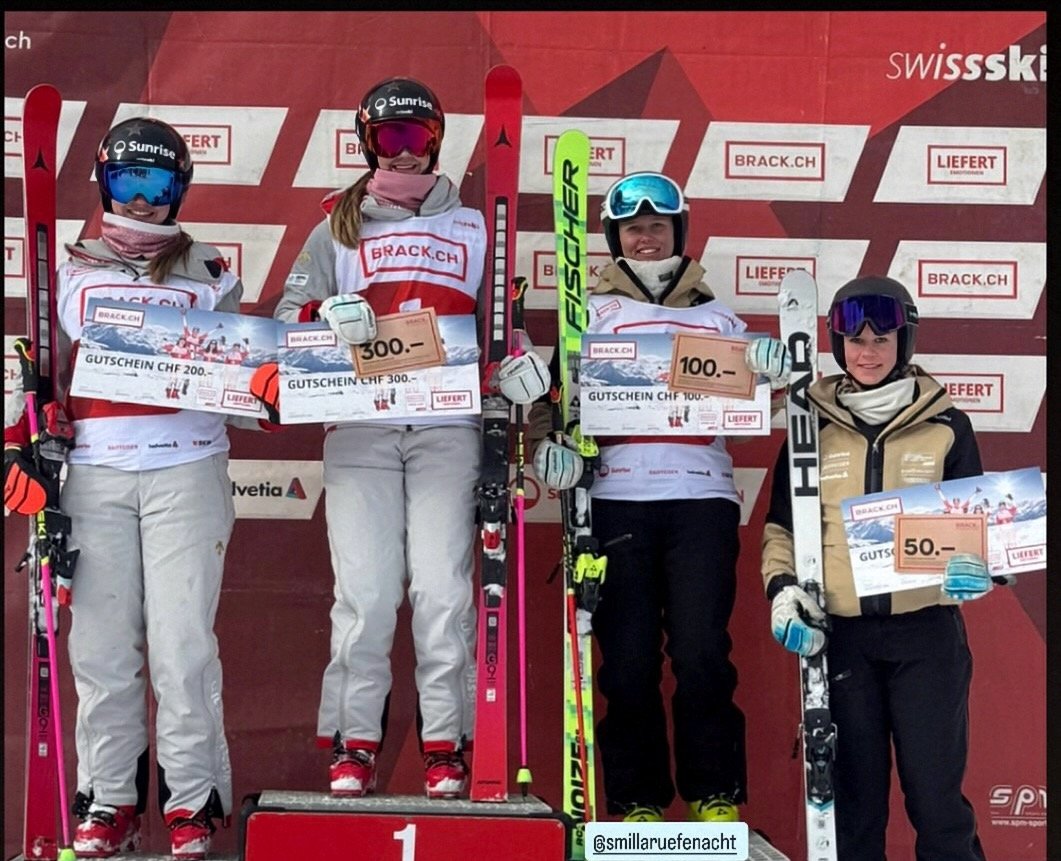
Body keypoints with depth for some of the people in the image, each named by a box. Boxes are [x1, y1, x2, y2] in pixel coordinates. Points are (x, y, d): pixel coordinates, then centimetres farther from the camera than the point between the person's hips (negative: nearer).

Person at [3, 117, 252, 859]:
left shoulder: (209, 272, 14)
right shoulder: (72, 272, 15)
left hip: (186, 470, -1)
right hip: (94, 474, 1)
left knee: (184, 640, -5)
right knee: (101, 643, 0)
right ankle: (109, 801, 10)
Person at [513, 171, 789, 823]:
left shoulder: (718, 319, 20)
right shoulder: (590, 316, 16)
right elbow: (557, 396, 8)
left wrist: (776, 378, -5)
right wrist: (547, 444, -12)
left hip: (701, 497, 0)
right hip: (618, 500, 0)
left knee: (702, 651, -8)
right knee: (628, 658, -2)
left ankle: (716, 796, 4)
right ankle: (637, 801, 9)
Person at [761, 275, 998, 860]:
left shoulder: (946, 427, 5)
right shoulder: (812, 427, 7)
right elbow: (782, 526, 12)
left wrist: (974, 565, -13)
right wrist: (782, 587, -6)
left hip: (926, 630, -1)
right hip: (839, 633, 1)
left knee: (936, 794, -1)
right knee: (854, 796, 9)